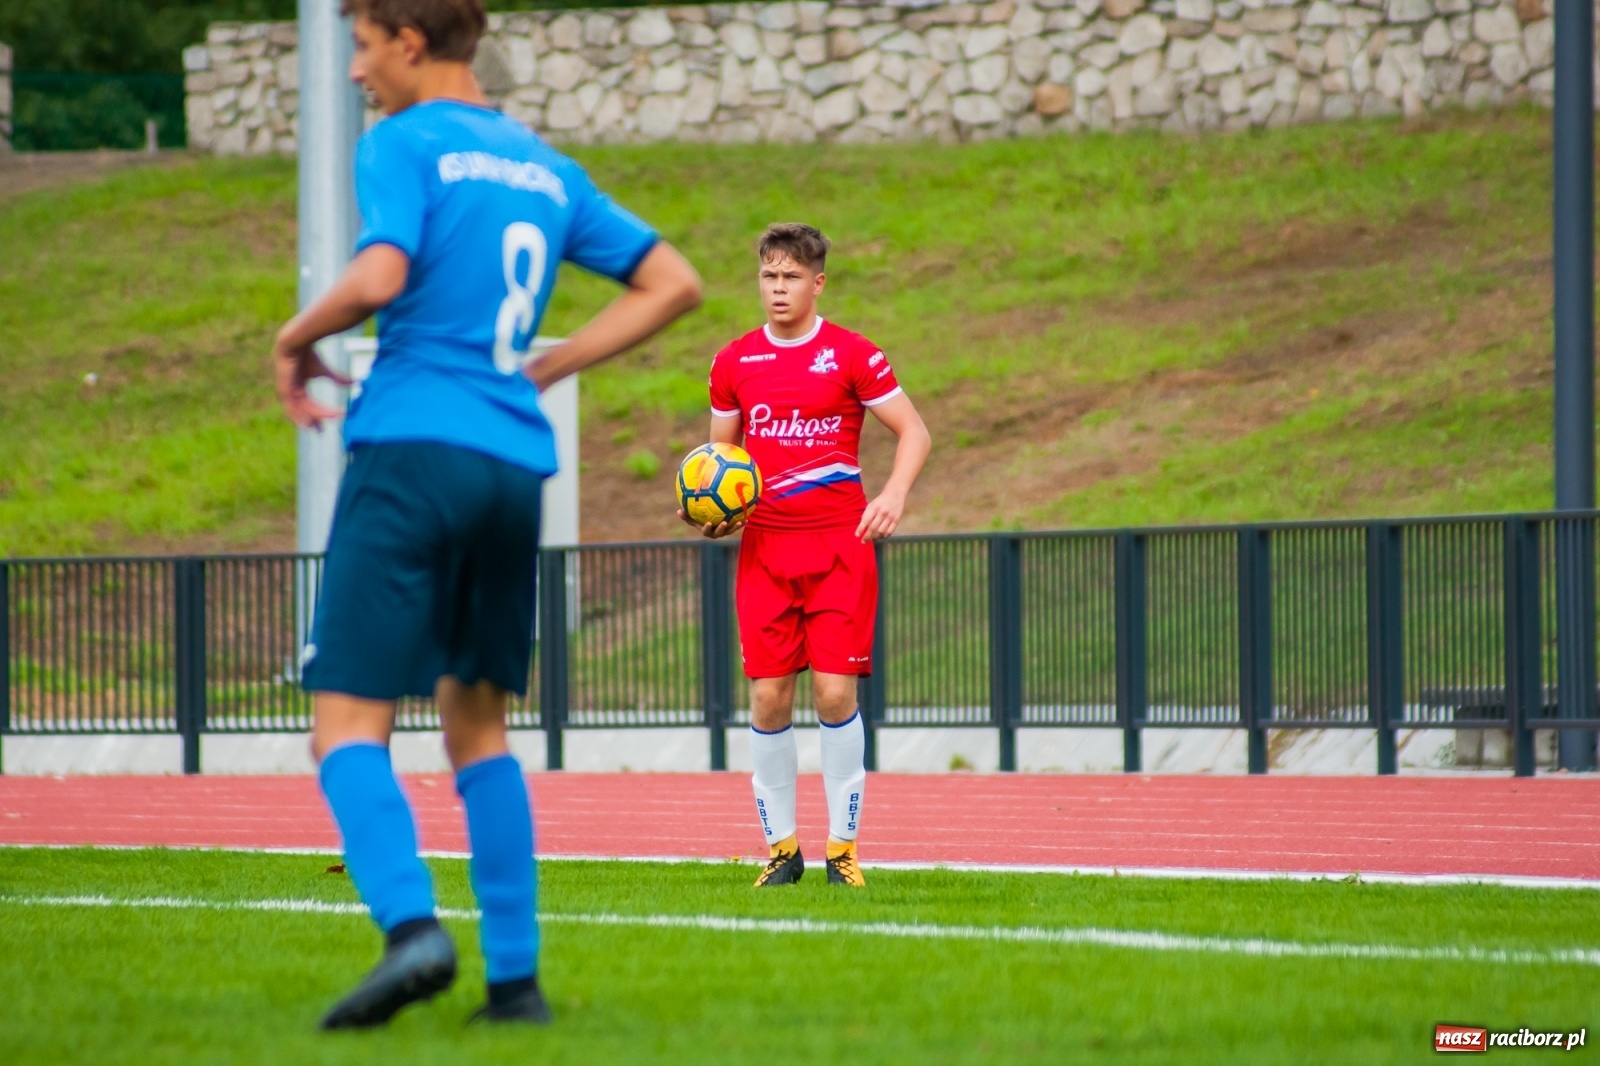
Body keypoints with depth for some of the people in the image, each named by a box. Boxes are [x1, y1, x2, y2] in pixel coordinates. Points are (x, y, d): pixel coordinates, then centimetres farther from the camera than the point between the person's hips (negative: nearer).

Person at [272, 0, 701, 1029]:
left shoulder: (404, 145, -3)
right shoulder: (546, 169, 17)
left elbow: (378, 277, -20)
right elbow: (673, 283, 18)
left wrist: (297, 336, -1)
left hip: (413, 449, -6)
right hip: (517, 461, 6)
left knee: (349, 722, -6)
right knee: (478, 723, 16)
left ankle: (413, 927, -28)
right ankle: (515, 976, 10)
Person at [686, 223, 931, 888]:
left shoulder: (851, 356, -3)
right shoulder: (733, 364, 8)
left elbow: (914, 431, 0)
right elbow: (721, 452, 19)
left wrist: (895, 493, -17)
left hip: (839, 543, -3)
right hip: (764, 548, 3)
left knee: (835, 692, -8)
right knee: (768, 697, -2)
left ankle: (842, 848, 2)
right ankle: (780, 847, 8)